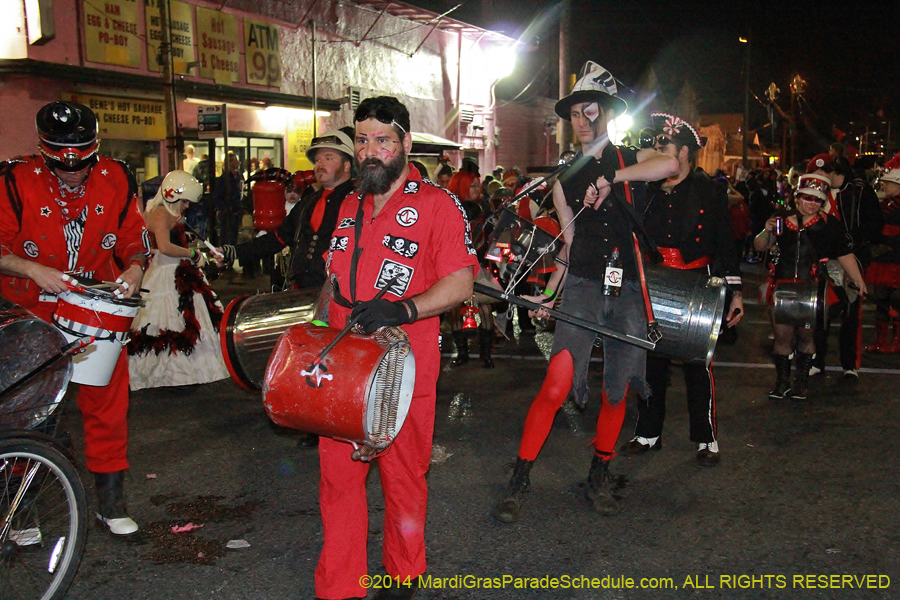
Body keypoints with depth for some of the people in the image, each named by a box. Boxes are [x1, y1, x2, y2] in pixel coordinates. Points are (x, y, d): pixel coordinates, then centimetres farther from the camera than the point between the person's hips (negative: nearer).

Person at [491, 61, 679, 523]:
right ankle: (519, 480, -6)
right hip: (582, 286, 0)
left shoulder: (632, 159, 6)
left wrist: (611, 177, -20)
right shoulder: (565, 178, 12)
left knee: (616, 390, 8)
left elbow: (670, 164, -18)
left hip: (629, 290, 0)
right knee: (557, 385, -15)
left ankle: (599, 476, 28)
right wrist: (549, 294, 5)